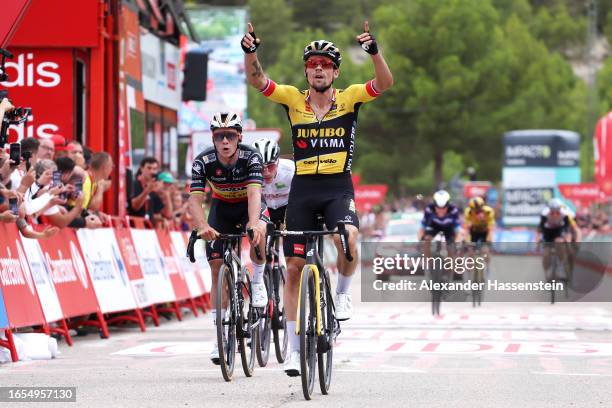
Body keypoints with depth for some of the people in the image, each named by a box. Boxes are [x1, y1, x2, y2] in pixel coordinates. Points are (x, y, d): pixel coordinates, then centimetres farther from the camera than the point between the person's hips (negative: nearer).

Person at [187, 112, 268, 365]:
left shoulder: (250, 157, -28)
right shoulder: (203, 161, -24)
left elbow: (254, 192, -41)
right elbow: (195, 199, -31)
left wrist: (253, 223, -59)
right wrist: (203, 227, -50)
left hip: (248, 205, -2)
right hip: (222, 207, 2)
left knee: (258, 231, -37)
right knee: (217, 268, -7)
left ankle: (258, 280, -10)